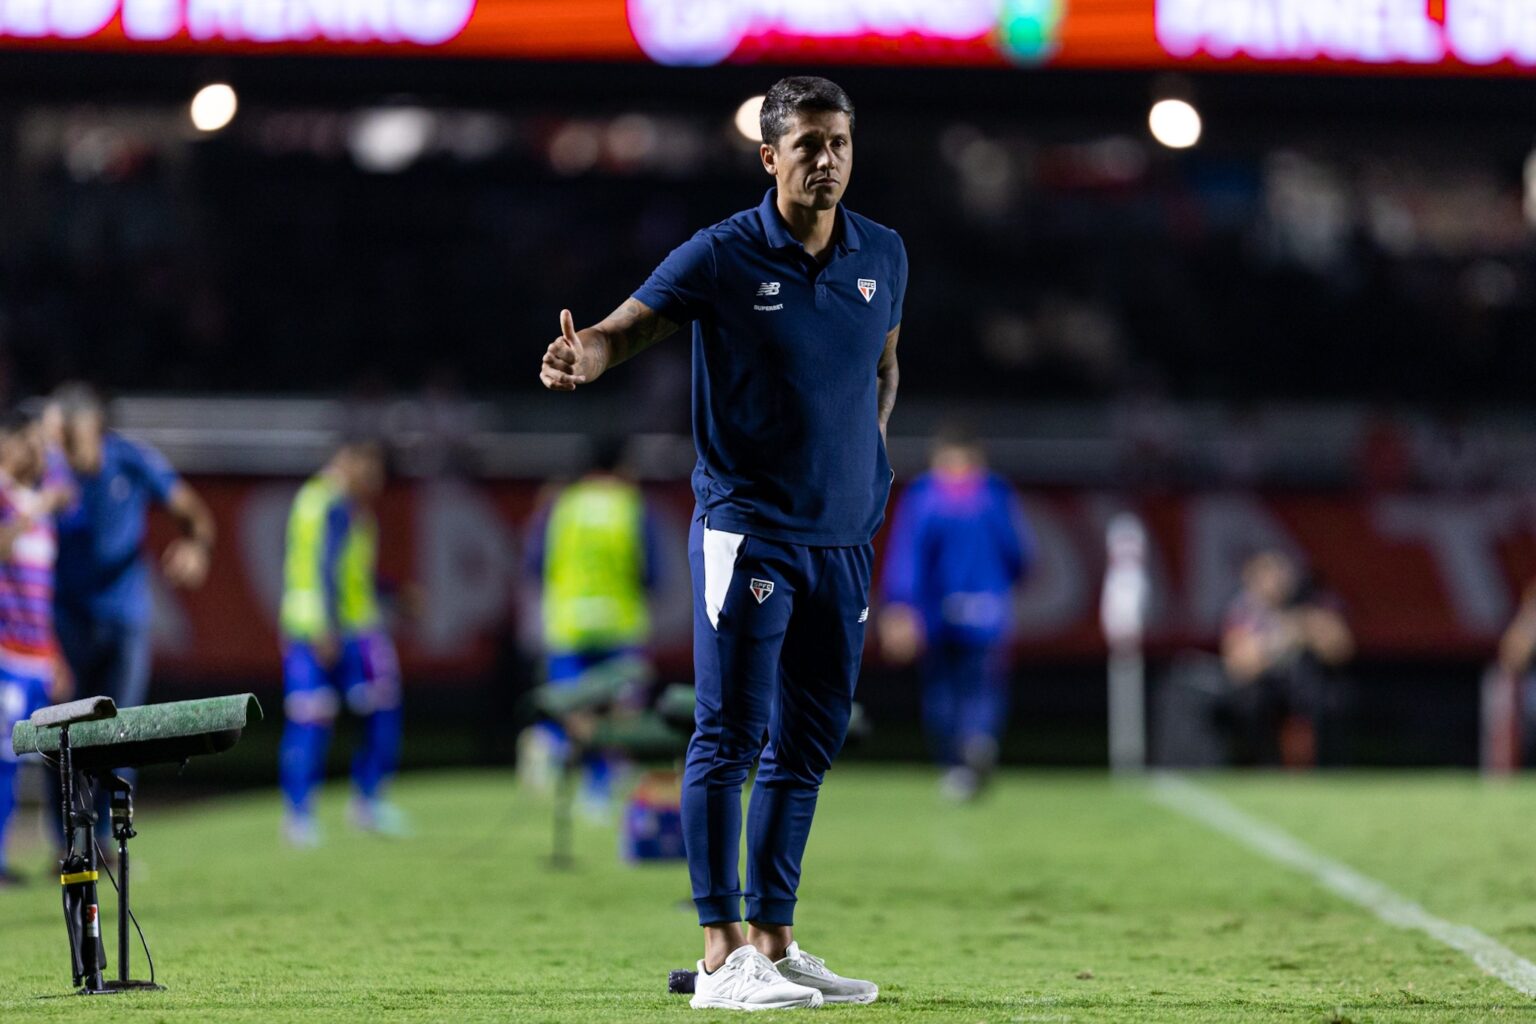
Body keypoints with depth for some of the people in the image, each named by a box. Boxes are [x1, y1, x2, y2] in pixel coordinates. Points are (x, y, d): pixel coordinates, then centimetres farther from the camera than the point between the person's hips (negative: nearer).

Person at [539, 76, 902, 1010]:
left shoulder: (883, 256, 7)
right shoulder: (723, 257, -8)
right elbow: (632, 324, -14)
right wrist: (588, 356, -36)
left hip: (845, 537, 6)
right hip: (747, 534, -6)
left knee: (810, 742, 10)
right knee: (732, 735, -7)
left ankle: (776, 941, 19)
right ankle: (723, 955, -5)